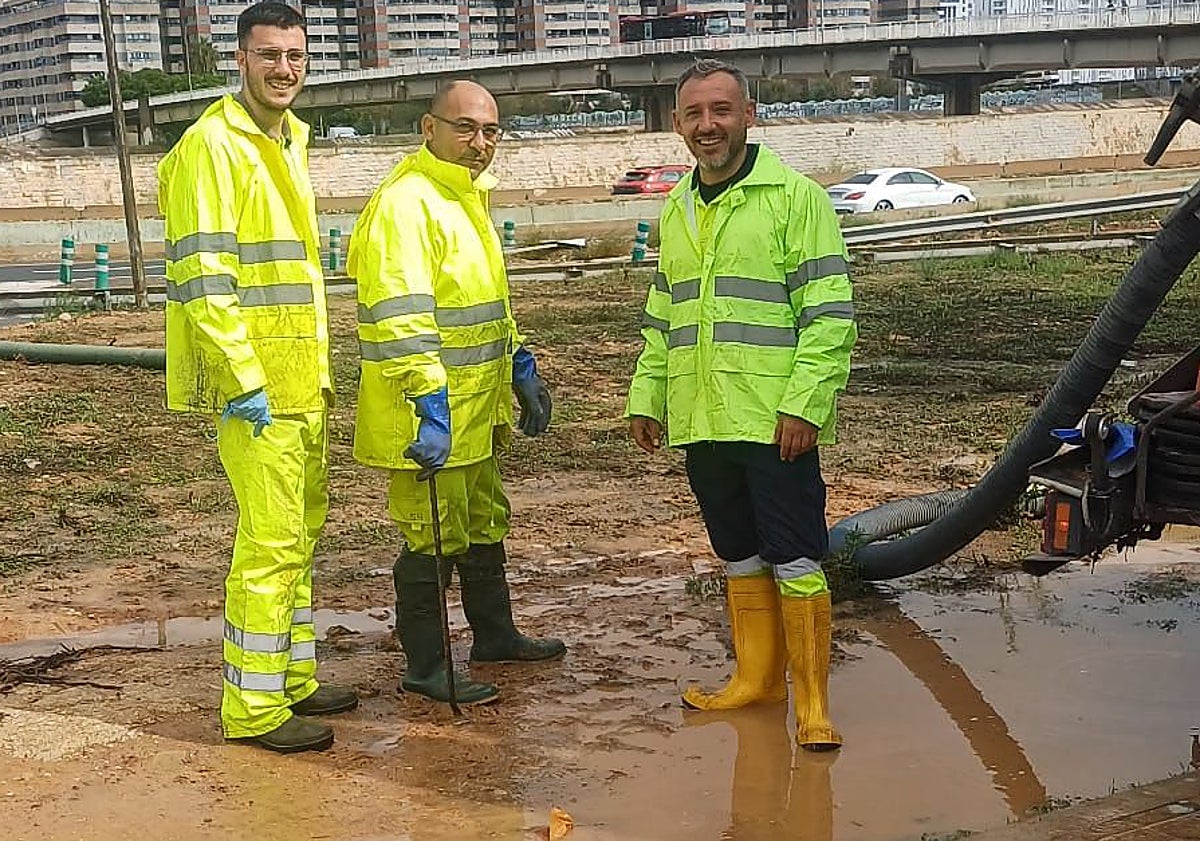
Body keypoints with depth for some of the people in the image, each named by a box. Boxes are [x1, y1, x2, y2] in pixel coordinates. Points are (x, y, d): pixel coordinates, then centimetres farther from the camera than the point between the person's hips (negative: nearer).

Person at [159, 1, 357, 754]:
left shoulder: (290, 143, 16)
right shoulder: (213, 146, -13)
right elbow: (201, 274, -19)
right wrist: (243, 378, -22)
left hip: (302, 381, 9)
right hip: (255, 384, -9)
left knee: (302, 532, 16)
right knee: (271, 541, -7)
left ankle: (294, 677, 28)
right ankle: (255, 707, 4)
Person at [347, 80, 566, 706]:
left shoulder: (467, 197, 15)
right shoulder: (405, 203, -18)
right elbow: (400, 318, -27)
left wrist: (522, 368, 23)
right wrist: (428, 402, -32)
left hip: (475, 409, 10)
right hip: (429, 418, -10)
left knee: (484, 526, 22)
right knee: (433, 540, -1)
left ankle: (495, 635, 39)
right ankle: (424, 669, 13)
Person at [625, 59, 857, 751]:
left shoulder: (795, 197, -6)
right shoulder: (676, 211, 15)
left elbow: (830, 312, -11)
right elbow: (661, 319, 22)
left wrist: (805, 404, -18)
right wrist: (646, 398, 14)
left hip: (775, 421, -6)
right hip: (700, 422, 7)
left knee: (795, 560, -2)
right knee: (739, 556, 16)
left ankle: (813, 700, 8)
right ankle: (758, 677, 28)